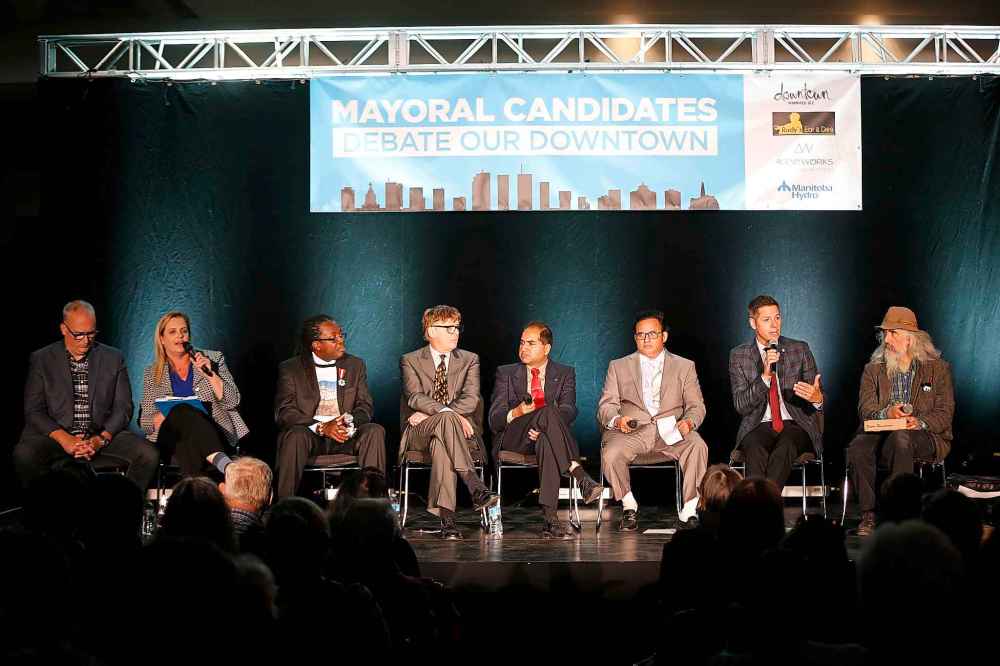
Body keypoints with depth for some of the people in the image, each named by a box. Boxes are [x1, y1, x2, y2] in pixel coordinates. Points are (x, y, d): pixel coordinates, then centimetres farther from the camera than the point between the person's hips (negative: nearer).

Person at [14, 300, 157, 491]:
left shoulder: (114, 359, 10)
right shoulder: (41, 359, 6)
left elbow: (123, 408, 5)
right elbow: (33, 410, 0)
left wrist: (101, 439, -13)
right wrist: (63, 438, -16)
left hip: (104, 435, 1)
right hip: (56, 435, -1)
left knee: (148, 455, -24)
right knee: (24, 454, -31)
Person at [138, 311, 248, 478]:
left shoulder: (213, 359, 14)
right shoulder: (151, 374, 18)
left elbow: (233, 402, 6)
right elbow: (144, 421, 13)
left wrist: (210, 375, -7)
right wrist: (165, 416, -9)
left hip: (213, 434, 1)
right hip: (172, 441, 0)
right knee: (183, 411, -37)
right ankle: (220, 460, -59)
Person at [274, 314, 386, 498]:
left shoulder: (355, 365, 15)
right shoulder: (290, 369, 5)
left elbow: (365, 407, 9)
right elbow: (284, 412, -6)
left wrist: (349, 421, -15)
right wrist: (321, 427, -20)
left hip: (345, 436, 2)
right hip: (310, 436, -2)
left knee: (375, 431, -25)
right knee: (295, 436, -35)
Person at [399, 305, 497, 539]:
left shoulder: (469, 360, 12)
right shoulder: (410, 361, 8)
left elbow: (471, 399, -4)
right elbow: (415, 397, -10)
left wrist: (428, 413, -16)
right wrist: (449, 414, -28)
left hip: (458, 430, 2)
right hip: (418, 433, -1)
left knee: (440, 443, -36)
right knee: (447, 420, -36)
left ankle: (445, 517, -45)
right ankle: (475, 487, -47)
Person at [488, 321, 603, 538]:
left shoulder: (565, 374, 17)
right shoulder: (506, 373, 18)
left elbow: (569, 410, -2)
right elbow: (494, 419, 5)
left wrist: (543, 426, -24)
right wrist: (516, 413, -19)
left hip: (546, 437, 1)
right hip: (512, 438, -1)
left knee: (546, 441, -40)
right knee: (548, 411, -34)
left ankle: (549, 516, -49)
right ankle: (580, 477, -46)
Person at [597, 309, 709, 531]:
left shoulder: (685, 367, 17)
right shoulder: (619, 367, 17)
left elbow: (696, 406, 10)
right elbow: (606, 406, 8)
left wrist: (688, 422, -14)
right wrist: (617, 420, -16)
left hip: (671, 431, 0)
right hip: (631, 430, 0)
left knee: (697, 447, -31)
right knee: (611, 455, -31)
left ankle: (688, 512, -21)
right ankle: (629, 508, -6)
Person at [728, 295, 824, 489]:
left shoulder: (800, 350, 7)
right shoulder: (739, 356, 6)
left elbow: (817, 396, 6)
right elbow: (740, 406, -2)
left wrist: (817, 398, -21)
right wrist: (765, 376, -17)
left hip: (795, 425, 0)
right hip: (759, 427, 0)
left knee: (785, 447, -35)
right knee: (755, 450, -35)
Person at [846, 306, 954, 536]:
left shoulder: (938, 369, 8)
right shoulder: (873, 370, 15)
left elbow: (944, 414, 1)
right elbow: (865, 410, 4)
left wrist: (919, 422, -20)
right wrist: (886, 413, -20)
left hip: (924, 437, -2)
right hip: (880, 432, 2)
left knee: (899, 438, -38)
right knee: (857, 448, -31)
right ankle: (868, 514, -23)